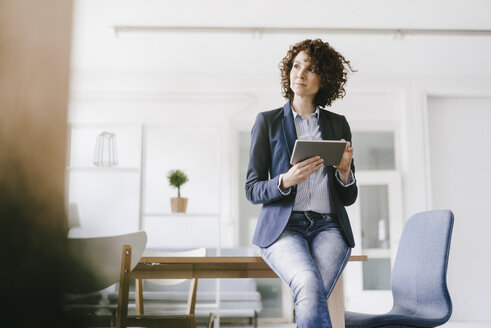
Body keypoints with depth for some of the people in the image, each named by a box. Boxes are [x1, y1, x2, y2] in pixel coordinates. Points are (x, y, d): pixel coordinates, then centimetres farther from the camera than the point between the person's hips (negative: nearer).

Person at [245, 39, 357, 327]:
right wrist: (286, 181, -15)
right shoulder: (268, 121, 9)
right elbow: (252, 190, 4)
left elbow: (349, 197, 15)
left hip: (328, 227, 2)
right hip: (283, 227, -1)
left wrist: (344, 171, -7)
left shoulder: (338, 124, 15)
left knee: (310, 299, -28)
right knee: (310, 285, -33)